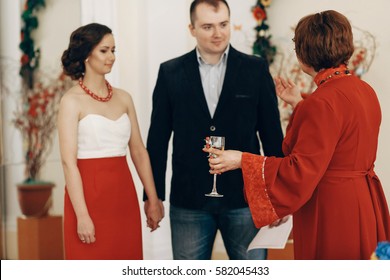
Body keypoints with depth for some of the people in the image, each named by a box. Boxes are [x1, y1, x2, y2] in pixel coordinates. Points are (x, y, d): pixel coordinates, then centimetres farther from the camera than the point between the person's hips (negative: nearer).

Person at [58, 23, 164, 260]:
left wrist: (153, 200, 9)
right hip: (89, 195, -5)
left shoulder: (123, 98, 10)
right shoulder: (72, 101, -6)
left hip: (123, 195, 5)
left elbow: (139, 152, 12)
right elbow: (69, 162, -11)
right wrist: (82, 216, -17)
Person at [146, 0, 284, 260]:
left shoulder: (256, 69, 0)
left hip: (245, 197, 0)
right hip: (188, 200, 1)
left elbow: (272, 133, 2)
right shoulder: (170, 73, 2)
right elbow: (158, 138, 5)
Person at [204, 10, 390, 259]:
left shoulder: (323, 101, -22)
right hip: (365, 207, 9)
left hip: (333, 214, -9)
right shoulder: (364, 90, 6)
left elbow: (300, 173, -22)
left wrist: (242, 161, -15)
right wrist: (299, 104, 24)